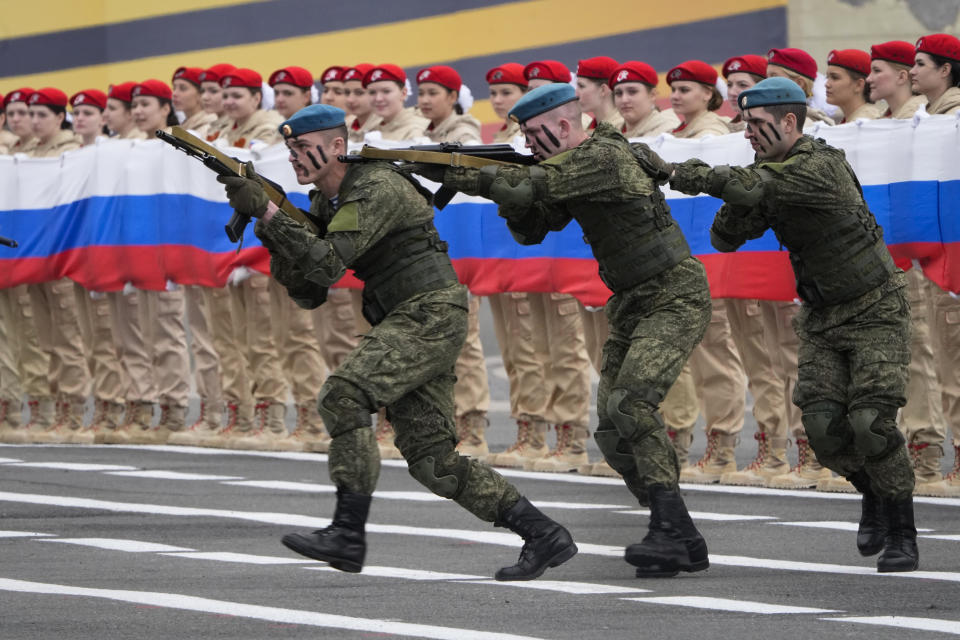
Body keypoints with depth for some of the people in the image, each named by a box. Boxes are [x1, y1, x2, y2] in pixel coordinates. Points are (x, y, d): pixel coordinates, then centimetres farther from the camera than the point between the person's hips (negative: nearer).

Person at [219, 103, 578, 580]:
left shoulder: (376, 189, -15)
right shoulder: (325, 205, 15)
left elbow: (327, 264, -24)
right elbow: (308, 292, 13)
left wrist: (267, 212, -24)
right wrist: (272, 234, -1)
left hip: (431, 314, -10)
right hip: (406, 325, 10)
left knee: (343, 394, -23)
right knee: (432, 461, 3)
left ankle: (348, 534, -23)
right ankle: (543, 537, 6)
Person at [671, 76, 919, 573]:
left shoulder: (818, 166, -24)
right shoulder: (773, 173, 3)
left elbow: (751, 186, -37)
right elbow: (723, 239, 2)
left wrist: (680, 174, -30)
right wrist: (739, 210, -19)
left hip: (876, 313, -7)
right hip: (822, 318, 7)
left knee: (870, 422, -17)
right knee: (824, 425, -6)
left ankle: (902, 537, -4)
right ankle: (874, 497, 22)